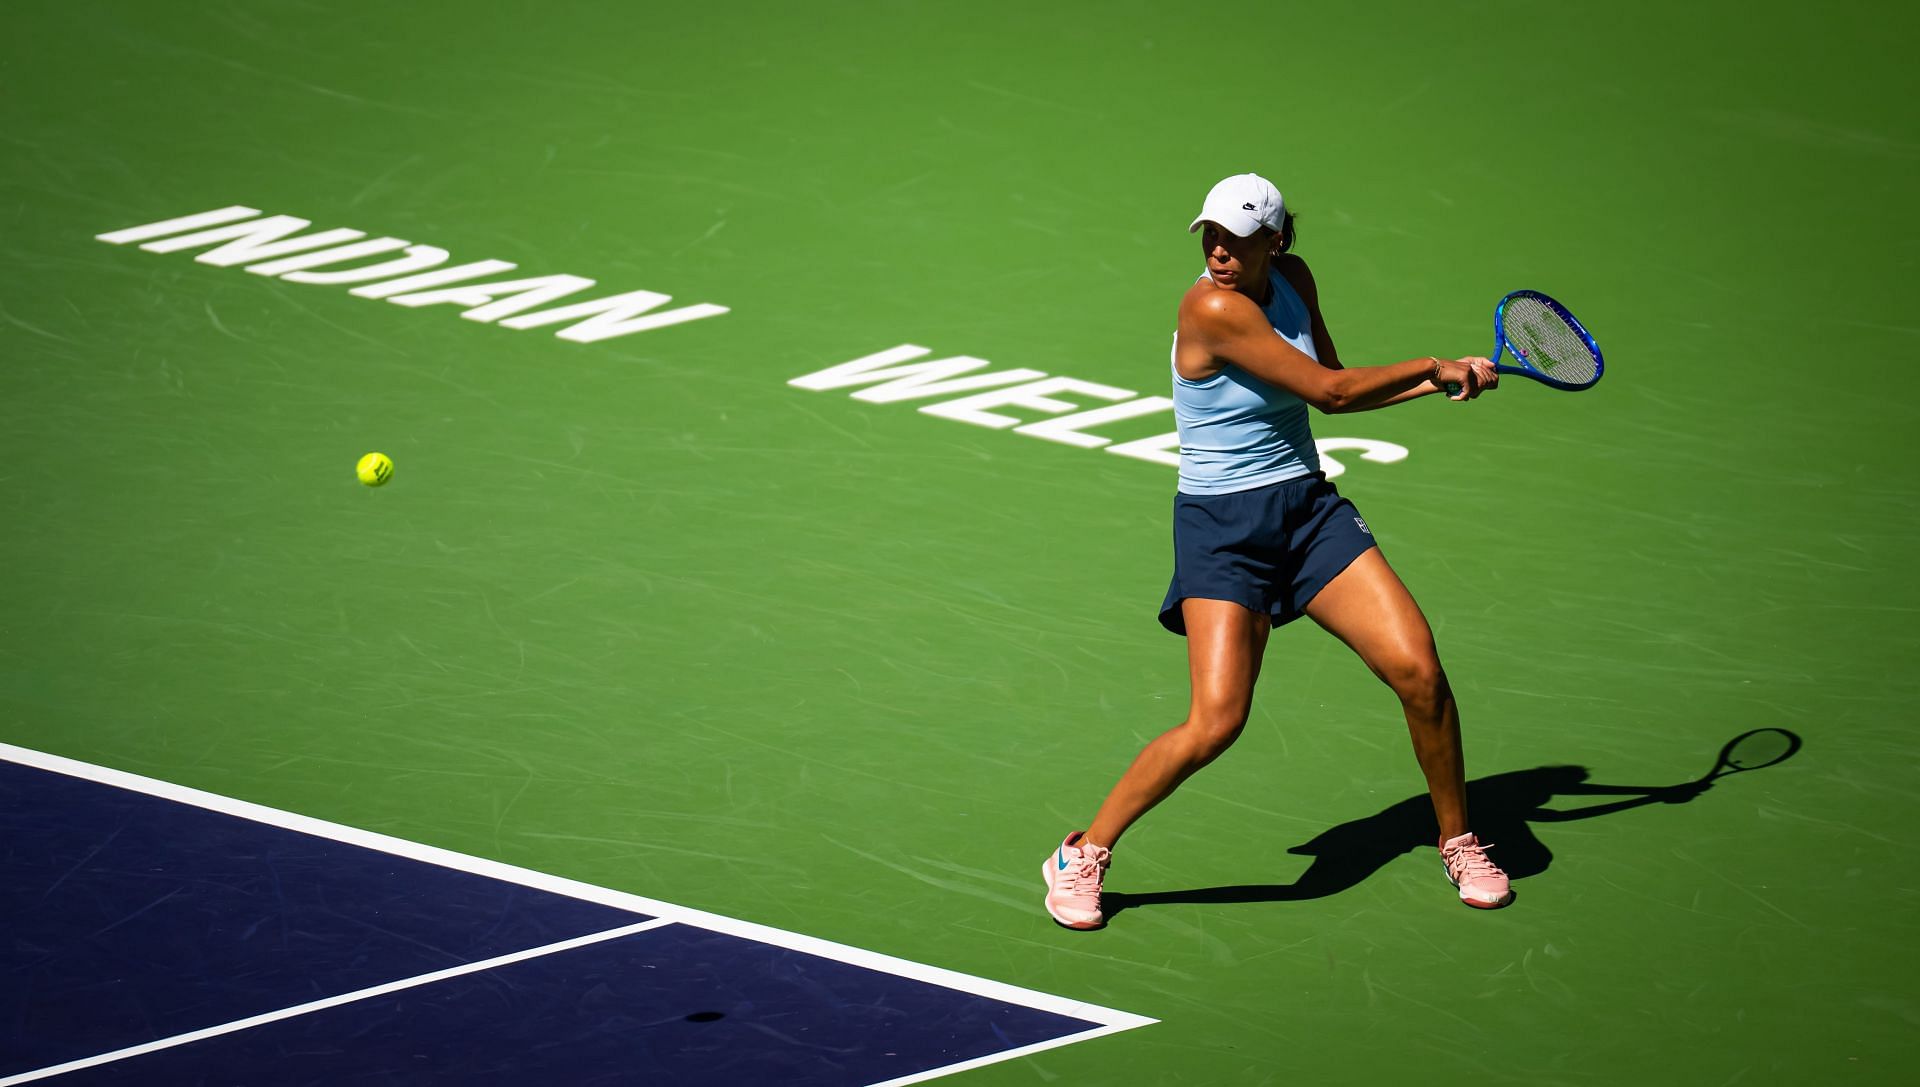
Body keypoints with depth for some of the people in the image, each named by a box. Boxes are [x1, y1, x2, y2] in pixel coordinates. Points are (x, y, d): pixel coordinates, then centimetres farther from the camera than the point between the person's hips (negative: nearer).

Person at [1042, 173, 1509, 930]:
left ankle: (1459, 844, 15)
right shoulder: (1212, 309, -20)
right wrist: (1432, 365, -4)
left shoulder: (1293, 280, 3)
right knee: (1215, 723, -19)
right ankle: (1084, 855, 0)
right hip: (1223, 528, -6)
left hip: (1310, 510, 6)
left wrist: (1438, 381, 8)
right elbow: (1328, 390, -17)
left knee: (1418, 670, -7)